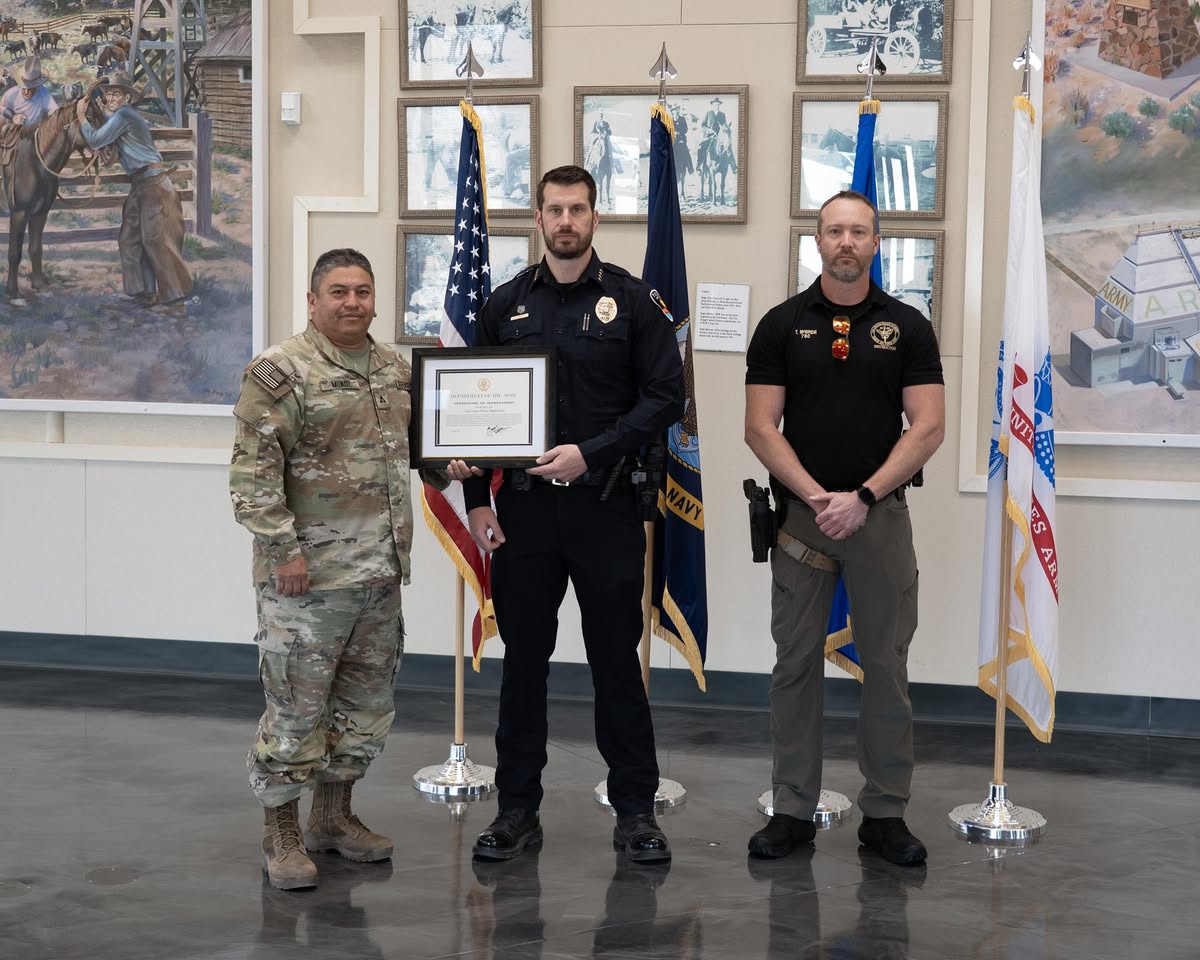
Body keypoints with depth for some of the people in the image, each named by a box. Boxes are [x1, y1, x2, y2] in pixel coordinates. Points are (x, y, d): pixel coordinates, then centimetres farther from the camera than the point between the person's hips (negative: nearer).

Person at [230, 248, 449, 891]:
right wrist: (282, 548, -18)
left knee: (368, 703, 15)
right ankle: (281, 832, 13)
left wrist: (445, 465, 7)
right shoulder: (281, 371, -10)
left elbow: (416, 441, 28)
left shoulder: (397, 371, 13)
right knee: (296, 705, -1)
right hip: (308, 573, -7)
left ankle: (334, 815, 30)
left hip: (382, 572, 7)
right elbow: (253, 470, -14)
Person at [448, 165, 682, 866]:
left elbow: (665, 397, -4)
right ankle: (518, 810, 17)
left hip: (605, 507, -2)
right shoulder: (507, 304, 9)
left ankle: (636, 810, 13)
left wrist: (590, 452, -14)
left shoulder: (632, 300, 1)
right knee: (523, 661, 8)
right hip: (522, 510, 3)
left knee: (618, 661, 3)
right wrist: (477, 499, 3)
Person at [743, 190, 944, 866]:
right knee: (796, 664, 4)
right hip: (800, 515, 0)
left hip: (881, 514, 0)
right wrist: (816, 497, -13)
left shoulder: (907, 326, 3)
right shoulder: (783, 324, 3)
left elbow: (928, 428, -3)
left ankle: (886, 813, 14)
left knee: (887, 666, 4)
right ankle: (794, 810, 13)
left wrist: (863, 497, -13)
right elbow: (761, 428, -2)